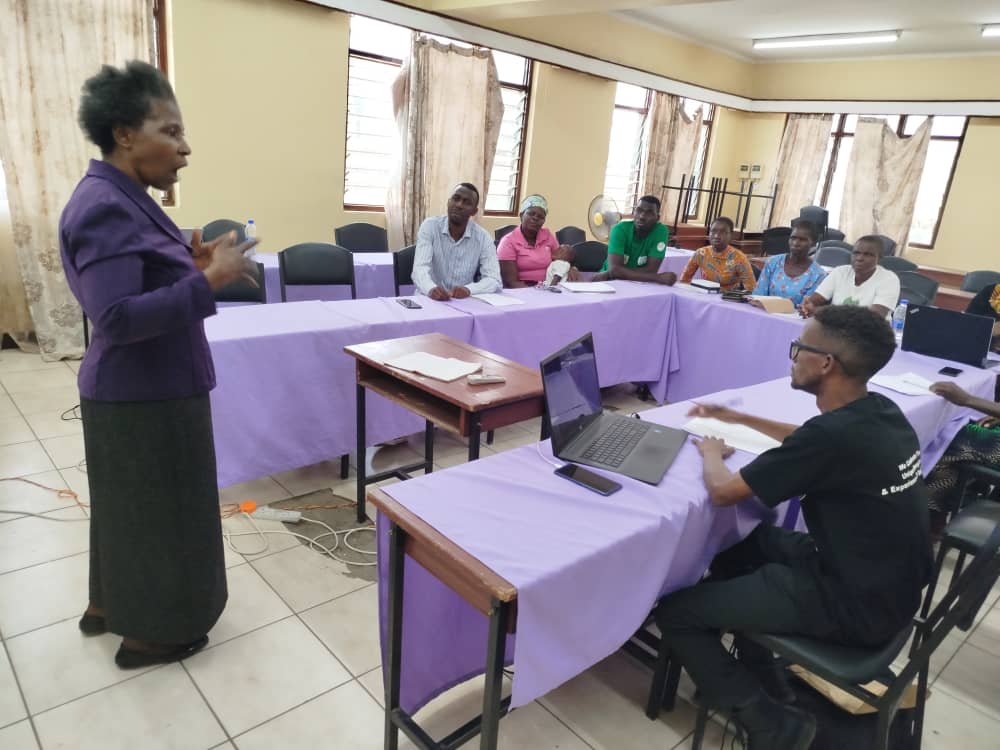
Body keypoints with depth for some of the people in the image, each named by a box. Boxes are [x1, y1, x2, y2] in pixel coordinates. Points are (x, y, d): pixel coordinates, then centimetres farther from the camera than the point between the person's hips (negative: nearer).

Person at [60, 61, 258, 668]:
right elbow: (117, 319, -29)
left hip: (144, 388, 10)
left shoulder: (123, 199, 9)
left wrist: (191, 266, 3)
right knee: (154, 508, 5)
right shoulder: (106, 208, -22)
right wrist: (209, 282, -31)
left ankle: (109, 603, 41)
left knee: (131, 504, 22)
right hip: (144, 396, -10)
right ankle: (147, 633, 25)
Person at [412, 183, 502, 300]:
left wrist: (468, 289, -31)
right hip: (428, 299, 0)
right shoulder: (430, 226, -6)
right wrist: (431, 289, -40)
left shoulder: (483, 237, -4)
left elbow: (494, 281, -11)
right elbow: (420, 269, -17)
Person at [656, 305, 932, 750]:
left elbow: (722, 491, -20)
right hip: (888, 584, 9)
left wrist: (712, 452, 1)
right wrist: (735, 419, 21)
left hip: (854, 604, -9)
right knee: (736, 543, 25)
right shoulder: (878, 413, -1)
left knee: (675, 613, -6)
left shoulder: (834, 434, -29)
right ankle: (764, 679, 30)